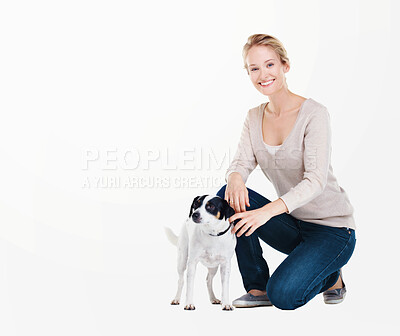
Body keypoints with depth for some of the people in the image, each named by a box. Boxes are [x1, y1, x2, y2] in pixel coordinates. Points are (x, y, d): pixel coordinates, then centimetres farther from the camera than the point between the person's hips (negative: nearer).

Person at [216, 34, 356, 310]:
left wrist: (269, 210, -40)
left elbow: (315, 180, -25)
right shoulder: (254, 117, 4)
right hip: (292, 225, 6)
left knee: (283, 294, -26)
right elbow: (242, 162, -6)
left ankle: (331, 277, 8)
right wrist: (235, 178, -32)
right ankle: (257, 287, -5)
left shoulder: (314, 113, -16)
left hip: (333, 228, -6)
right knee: (229, 196, -18)